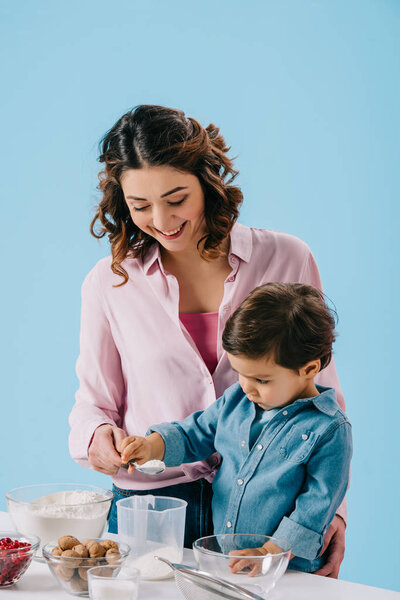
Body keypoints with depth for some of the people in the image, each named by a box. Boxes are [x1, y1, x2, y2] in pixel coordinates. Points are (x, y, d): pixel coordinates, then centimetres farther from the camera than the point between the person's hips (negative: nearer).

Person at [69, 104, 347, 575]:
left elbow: (321, 392, 4)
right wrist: (97, 436, -14)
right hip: (150, 509, 1)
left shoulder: (288, 260, 0)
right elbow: (94, 402, 10)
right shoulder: (109, 284, 2)